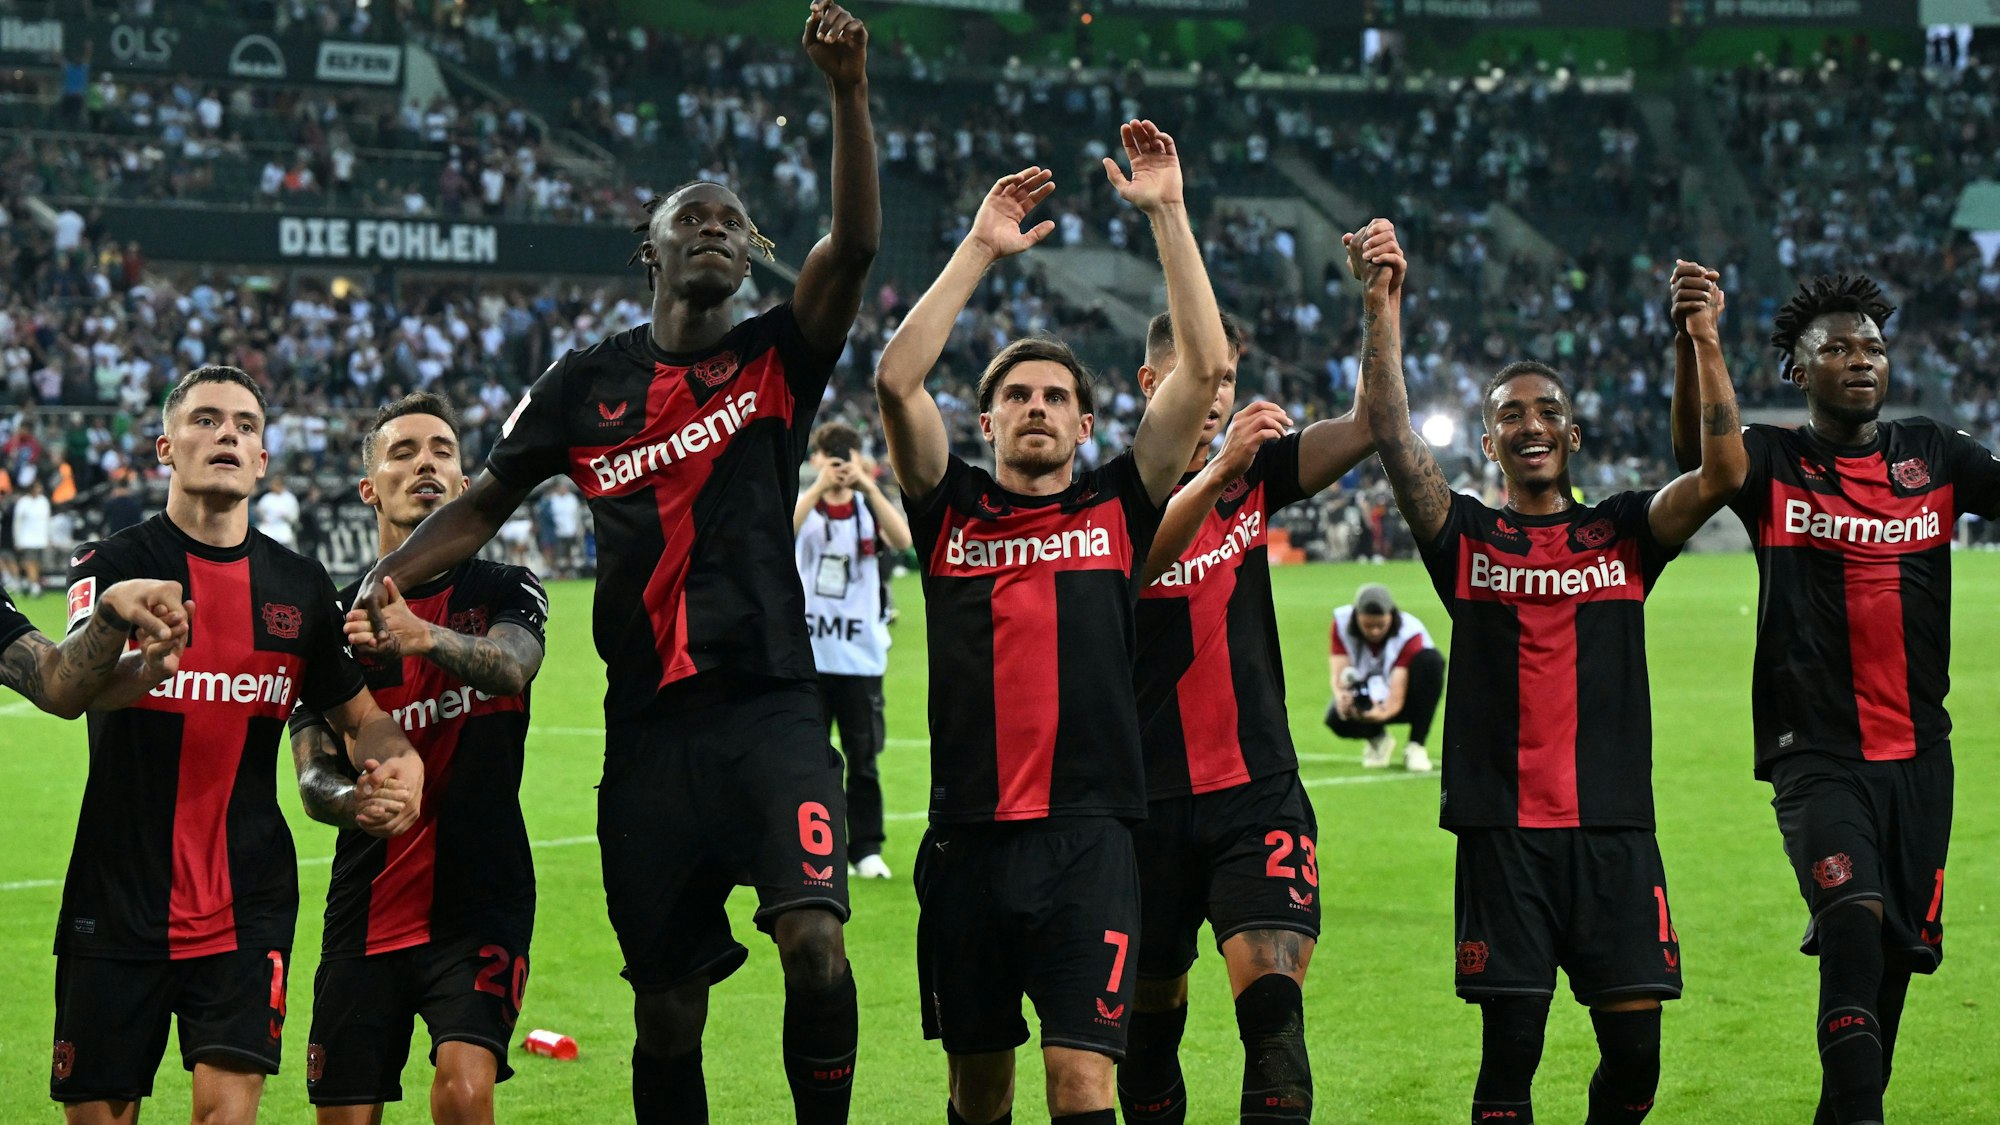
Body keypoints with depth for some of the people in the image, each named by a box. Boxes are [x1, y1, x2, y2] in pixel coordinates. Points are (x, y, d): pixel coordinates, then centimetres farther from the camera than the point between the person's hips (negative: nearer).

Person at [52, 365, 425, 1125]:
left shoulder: (299, 587, 8)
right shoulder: (115, 565, -3)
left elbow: (361, 718, 17)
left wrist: (397, 764, -7)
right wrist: (134, 650, -47)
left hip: (246, 910, 2)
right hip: (117, 907, -2)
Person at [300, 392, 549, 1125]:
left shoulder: (504, 592, 3)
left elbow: (510, 666, -21)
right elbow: (312, 776, -2)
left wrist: (424, 636, -43)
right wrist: (358, 800, -27)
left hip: (479, 898, -2)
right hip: (366, 914, 2)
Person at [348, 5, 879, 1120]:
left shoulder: (777, 359, 6)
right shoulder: (590, 383, 11)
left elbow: (856, 246, -9)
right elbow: (487, 502, 17)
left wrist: (850, 94, -21)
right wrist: (388, 577, 0)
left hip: (770, 705, -2)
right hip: (651, 725, 2)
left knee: (816, 942, -22)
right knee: (669, 1005, 6)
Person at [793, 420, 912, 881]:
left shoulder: (868, 509, 8)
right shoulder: (804, 505, 2)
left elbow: (903, 540, -14)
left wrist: (869, 487, -21)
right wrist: (819, 487, -28)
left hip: (861, 656, 1)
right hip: (807, 655, -1)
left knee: (863, 758, 3)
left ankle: (866, 849, 10)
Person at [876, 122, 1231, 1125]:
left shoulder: (1117, 507, 8)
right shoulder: (951, 510, 10)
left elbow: (1205, 368, 1)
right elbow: (895, 383, -4)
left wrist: (1167, 214, -1)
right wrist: (980, 250, -4)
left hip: (1087, 840, -2)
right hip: (966, 841, 2)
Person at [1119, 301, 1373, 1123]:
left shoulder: (1255, 475, 8)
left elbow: (1369, 426, -3)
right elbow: (1139, 560, -24)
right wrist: (1219, 469, -37)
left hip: (1258, 788, 2)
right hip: (1150, 800, -2)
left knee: (1273, 1003, -16)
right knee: (1150, 1018, 9)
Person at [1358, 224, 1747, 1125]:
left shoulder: (1623, 533, 11)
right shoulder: (1465, 538, 8)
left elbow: (1723, 474, -4)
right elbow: (1394, 443, -7)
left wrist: (1704, 340, -16)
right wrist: (1383, 308, -18)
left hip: (1614, 823, 1)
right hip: (1504, 829, -1)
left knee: (1634, 1047, -1)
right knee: (1510, 1047, -3)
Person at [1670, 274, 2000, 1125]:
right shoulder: (1775, 465, 0)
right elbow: (1698, 448, -20)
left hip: (1918, 754, 4)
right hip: (1816, 756, -4)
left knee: (1898, 952, 9)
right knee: (1854, 924, -23)